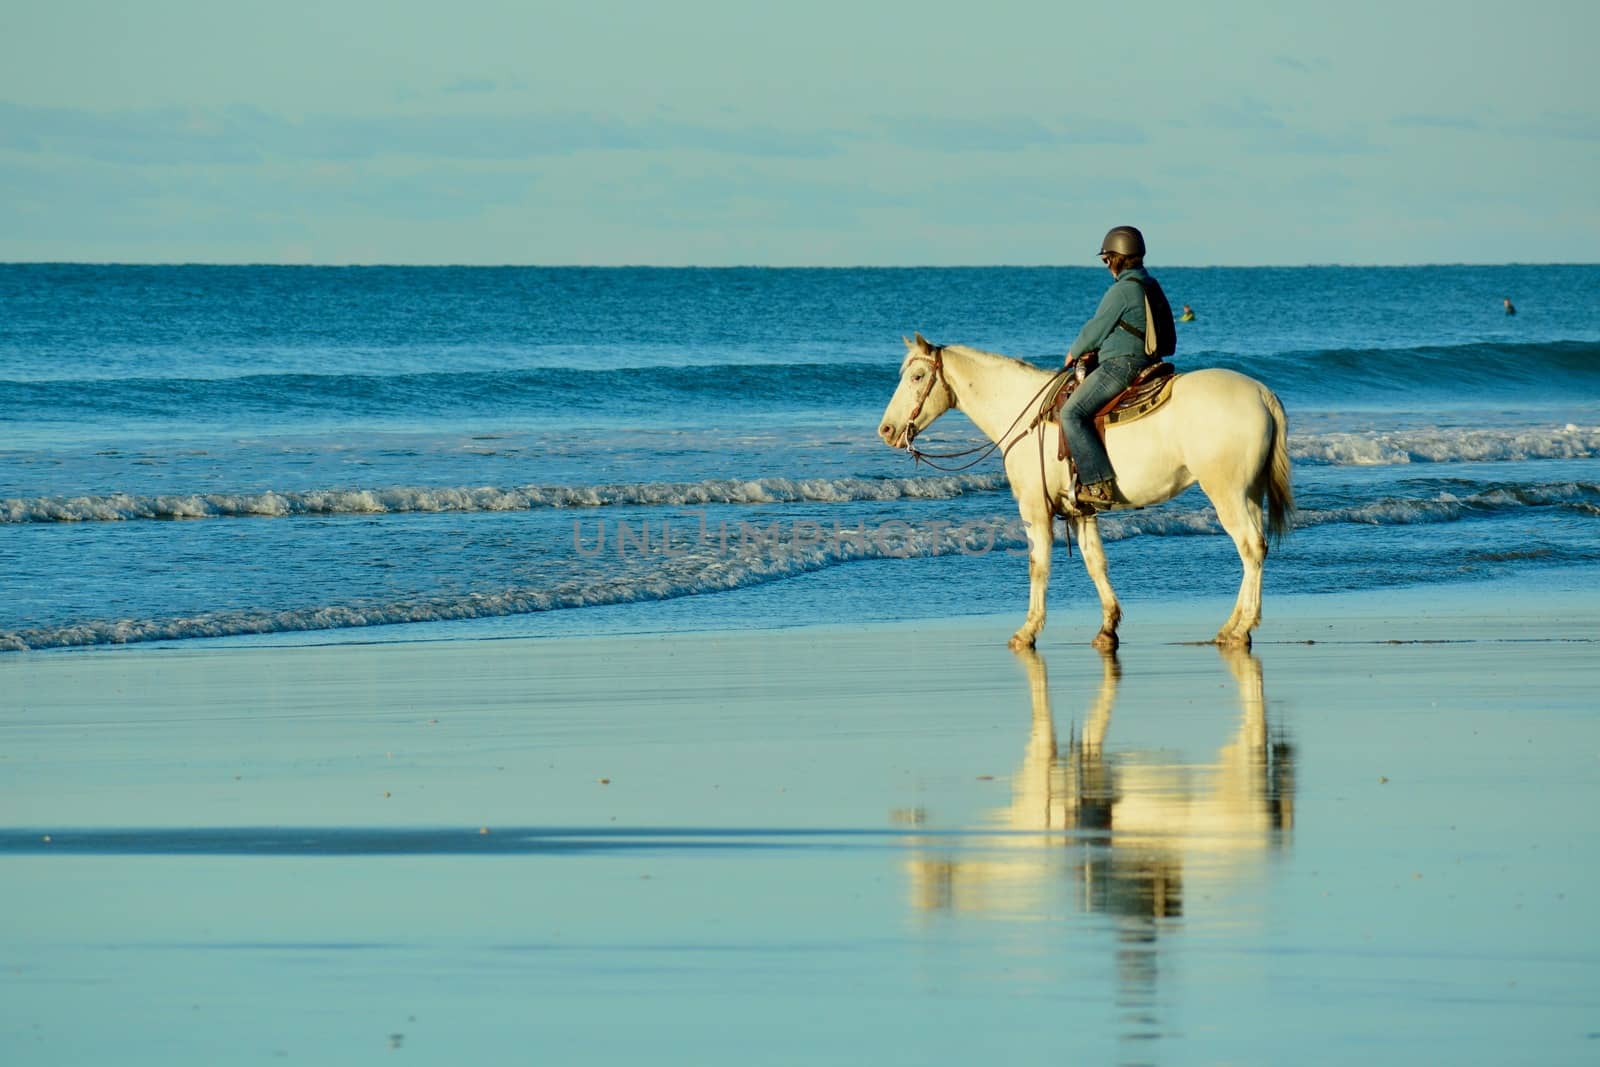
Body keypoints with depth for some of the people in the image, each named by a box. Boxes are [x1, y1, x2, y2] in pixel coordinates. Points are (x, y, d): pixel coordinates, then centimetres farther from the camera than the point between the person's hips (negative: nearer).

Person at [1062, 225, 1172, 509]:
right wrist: (1096, 349, 10)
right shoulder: (1151, 287, 17)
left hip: (1121, 365, -11)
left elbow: (1096, 329, -10)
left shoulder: (1122, 290, -14)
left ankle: (1099, 484, -28)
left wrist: (1074, 353, 9)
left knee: (1073, 413, -18)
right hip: (1145, 364, 11)